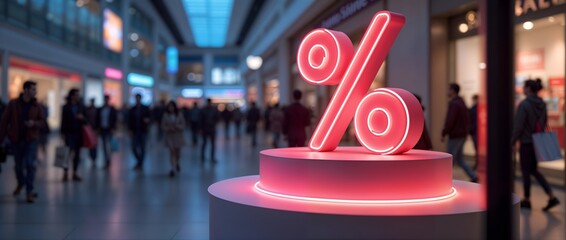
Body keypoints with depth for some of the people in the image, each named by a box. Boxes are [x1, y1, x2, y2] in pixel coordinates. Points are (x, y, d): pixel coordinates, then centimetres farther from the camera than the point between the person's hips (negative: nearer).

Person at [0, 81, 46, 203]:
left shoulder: (36, 106, 0)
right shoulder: (13, 104, -4)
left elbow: (43, 122, 3)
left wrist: (34, 123, -19)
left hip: (31, 139, 0)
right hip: (16, 139, 0)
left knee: (30, 164, -11)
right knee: (18, 165, 13)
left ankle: (29, 192, -7)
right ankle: (20, 183, 42)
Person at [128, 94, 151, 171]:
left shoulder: (146, 108, 3)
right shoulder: (132, 110, 6)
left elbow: (150, 118, 4)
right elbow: (129, 120, 6)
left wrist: (148, 120, -19)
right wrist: (130, 130, -1)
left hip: (143, 131, -1)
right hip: (135, 131, 1)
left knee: (142, 148, -1)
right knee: (134, 148, -2)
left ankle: (140, 164, 9)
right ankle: (139, 161, 21)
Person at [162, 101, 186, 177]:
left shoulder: (179, 114, -1)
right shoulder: (165, 115, -2)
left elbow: (183, 125, -1)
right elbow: (163, 126, -2)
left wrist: (177, 127, -19)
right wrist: (169, 128, -19)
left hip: (178, 135, 1)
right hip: (169, 136, -1)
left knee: (177, 151, 11)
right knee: (172, 152, -9)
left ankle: (176, 163, 42)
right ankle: (173, 169, -9)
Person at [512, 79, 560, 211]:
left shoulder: (524, 104, -18)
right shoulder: (542, 104, 5)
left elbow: (518, 126, -17)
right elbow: (544, 122, 13)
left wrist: (512, 142, -9)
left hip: (526, 142, -7)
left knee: (526, 172, 6)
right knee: (534, 171, 17)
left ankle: (526, 200, 15)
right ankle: (551, 197, 8)